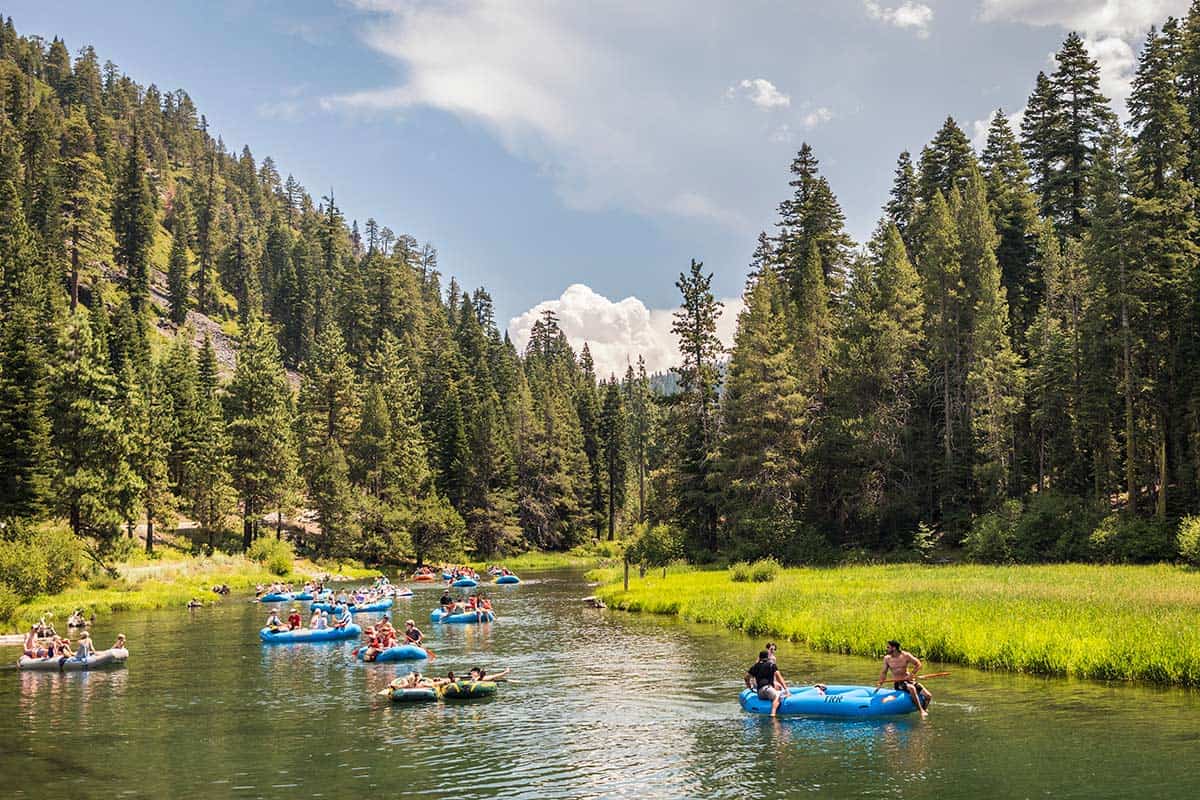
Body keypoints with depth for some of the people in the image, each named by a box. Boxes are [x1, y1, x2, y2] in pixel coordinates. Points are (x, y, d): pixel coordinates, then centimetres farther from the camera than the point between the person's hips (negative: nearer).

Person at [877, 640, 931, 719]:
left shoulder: (906, 655, -5)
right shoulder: (887, 658, 1)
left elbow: (918, 664, 1)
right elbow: (884, 672, 7)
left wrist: (912, 674, -11)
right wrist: (880, 683, -5)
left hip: (909, 681, 2)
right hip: (898, 684, -2)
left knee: (928, 696, -10)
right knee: (912, 688, -36)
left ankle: (923, 711, 15)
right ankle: (921, 711, -30)